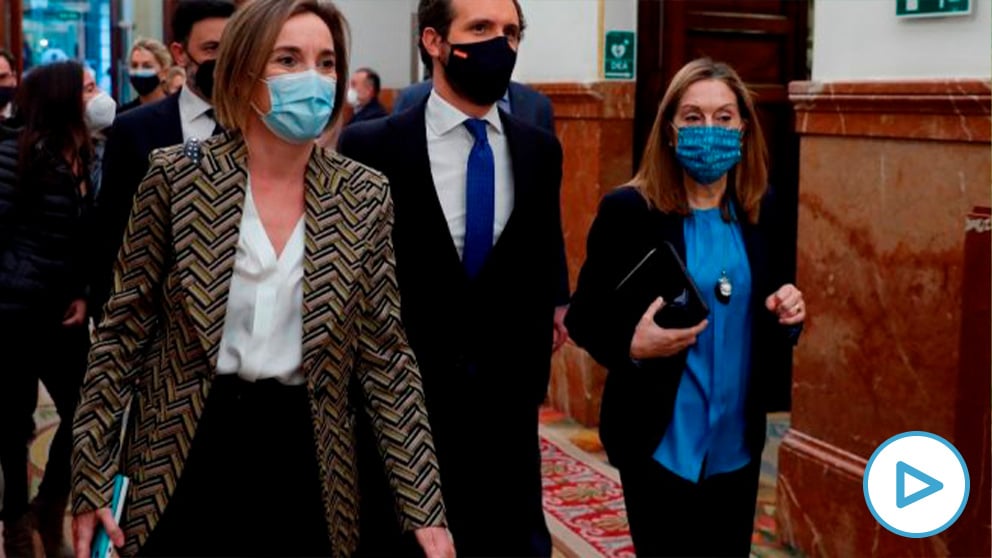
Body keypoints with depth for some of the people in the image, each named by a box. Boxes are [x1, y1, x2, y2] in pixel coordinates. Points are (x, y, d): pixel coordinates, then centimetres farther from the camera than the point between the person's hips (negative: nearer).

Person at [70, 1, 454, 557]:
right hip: (185, 456, -1)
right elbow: (123, 331, -2)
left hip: (305, 459, 1)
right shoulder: (177, 175, -7)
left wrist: (424, 505, -5)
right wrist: (92, 479, -4)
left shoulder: (365, 195, -3)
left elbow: (386, 353, -1)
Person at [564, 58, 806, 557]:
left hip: (738, 444, 5)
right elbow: (583, 316, -7)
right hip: (660, 443, -5)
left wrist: (788, 316, -9)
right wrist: (633, 344, -26)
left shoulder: (762, 211, 2)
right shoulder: (628, 210, -12)